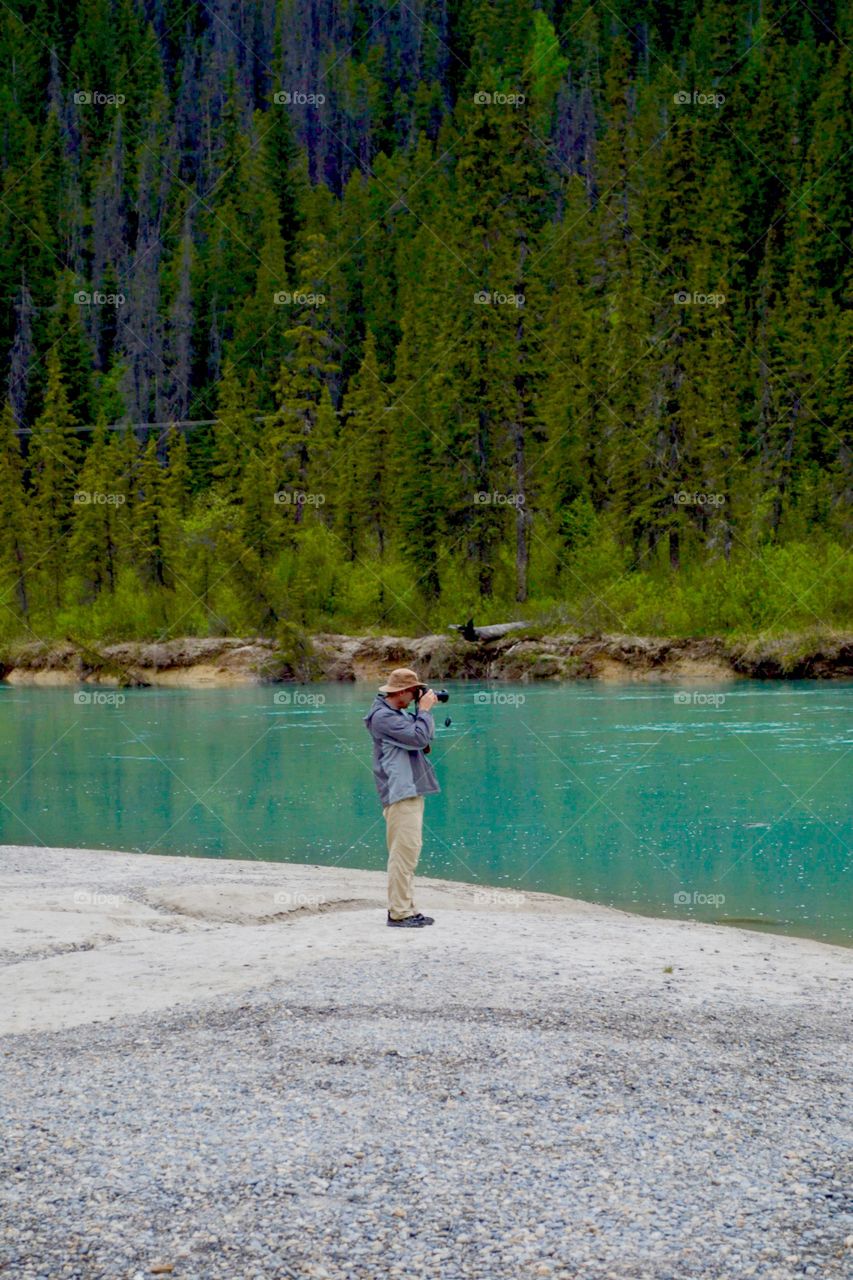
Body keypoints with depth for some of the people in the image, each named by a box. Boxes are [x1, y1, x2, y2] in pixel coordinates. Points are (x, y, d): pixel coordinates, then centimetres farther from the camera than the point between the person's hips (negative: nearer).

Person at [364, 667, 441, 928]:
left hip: (411, 790, 11)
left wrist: (423, 710, 10)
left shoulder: (400, 714, 18)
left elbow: (422, 738, 23)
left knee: (407, 851, 12)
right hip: (400, 793, -11)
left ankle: (406, 908, 17)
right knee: (405, 850, -12)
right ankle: (399, 913, -12)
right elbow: (419, 738, -21)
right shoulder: (383, 716, -14)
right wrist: (425, 709, -8)